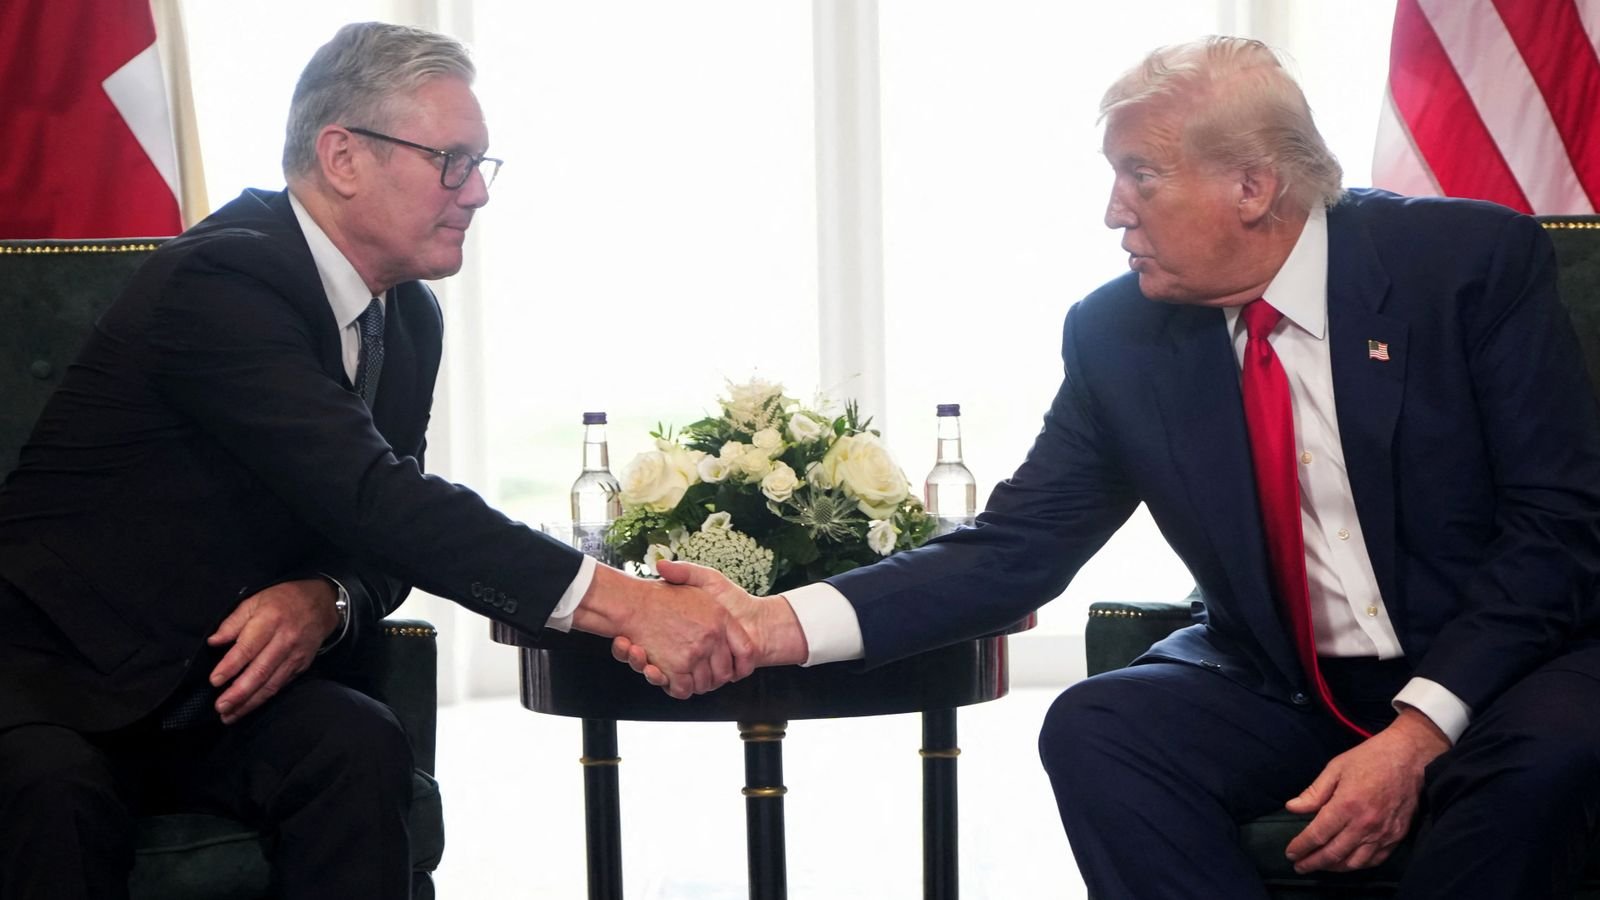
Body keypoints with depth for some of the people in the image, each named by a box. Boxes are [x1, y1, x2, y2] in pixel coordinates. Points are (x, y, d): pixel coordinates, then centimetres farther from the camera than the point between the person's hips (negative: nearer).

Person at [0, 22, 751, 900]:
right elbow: (375, 497, -32)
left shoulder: (410, 318, 5)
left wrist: (327, 601, -18)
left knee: (358, 750, -23)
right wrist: (627, 604, -36)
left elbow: (380, 533, 8)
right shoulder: (221, 279, -22)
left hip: (220, 675, 6)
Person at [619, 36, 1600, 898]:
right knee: (1091, 730, -23)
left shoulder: (1475, 259, -11)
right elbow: (1014, 550, -5)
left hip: (1494, 675, -2)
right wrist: (779, 625, -18)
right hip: (1283, 687, 3)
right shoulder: (1117, 335, -4)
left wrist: (1421, 729, -24)